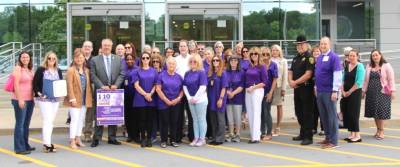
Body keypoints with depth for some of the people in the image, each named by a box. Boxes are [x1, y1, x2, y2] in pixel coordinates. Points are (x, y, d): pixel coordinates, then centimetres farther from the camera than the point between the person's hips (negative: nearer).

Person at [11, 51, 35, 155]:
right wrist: (20, 99, -18)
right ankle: (19, 148, -5)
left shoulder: (30, 69, 14)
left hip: (29, 100, 7)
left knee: (26, 124, 13)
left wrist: (33, 97, 14)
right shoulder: (17, 69, -7)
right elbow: (16, 85, -13)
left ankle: (26, 145, 21)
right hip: (20, 100, -7)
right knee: (20, 124, -6)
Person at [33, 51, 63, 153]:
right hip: (44, 99, -6)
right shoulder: (41, 70, -4)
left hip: (56, 99, 6)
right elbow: (35, 83, -6)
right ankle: (47, 144, -9)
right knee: (47, 121, -11)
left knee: (51, 121, 9)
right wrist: (38, 93, -16)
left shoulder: (58, 71, 12)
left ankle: (46, 142, 18)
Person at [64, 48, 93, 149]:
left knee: (81, 119, 11)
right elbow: (69, 86, -10)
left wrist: (89, 97, 6)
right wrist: (72, 99, -16)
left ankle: (78, 139, 20)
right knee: (75, 119, -8)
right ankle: (72, 141, -4)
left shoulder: (86, 70, 13)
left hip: (84, 99, 6)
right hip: (75, 99, -6)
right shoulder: (71, 70, -5)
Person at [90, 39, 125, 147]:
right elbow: (93, 76, -3)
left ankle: (112, 138, 13)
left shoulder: (118, 59, 10)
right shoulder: (95, 60, 3)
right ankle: (96, 138, 8)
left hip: (114, 91, 2)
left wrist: (116, 85, -10)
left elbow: (121, 74, 5)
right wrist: (102, 86, -14)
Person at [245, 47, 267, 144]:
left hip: (257, 91, -6)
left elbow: (264, 83, -6)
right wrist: (247, 87, 0)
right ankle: (253, 135, 15)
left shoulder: (262, 67, -3)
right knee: (250, 114, 7)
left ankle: (256, 137, -6)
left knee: (256, 113, -7)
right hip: (248, 92, 6)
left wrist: (253, 87, -13)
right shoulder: (248, 66, 11)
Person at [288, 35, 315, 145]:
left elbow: (308, 74, -18)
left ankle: (308, 137, -1)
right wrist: (290, 81, -5)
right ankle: (303, 134, 28)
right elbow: (291, 71, 15)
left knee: (307, 113, -5)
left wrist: (295, 82, -14)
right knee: (298, 112, 15)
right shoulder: (296, 58, 17)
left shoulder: (309, 57, -9)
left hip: (306, 88, -8)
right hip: (297, 88, 8)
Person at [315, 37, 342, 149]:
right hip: (320, 91, 7)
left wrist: (335, 91, -19)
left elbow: (337, 75, -15)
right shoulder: (319, 58, 13)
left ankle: (333, 141, 3)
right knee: (323, 116, 13)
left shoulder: (333, 57, -9)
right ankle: (328, 137, 24)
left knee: (331, 116, -2)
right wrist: (316, 87, 17)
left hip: (329, 92, -7)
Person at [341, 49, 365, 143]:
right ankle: (352, 134, 14)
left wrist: (349, 91, -12)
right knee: (346, 113, 6)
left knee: (354, 113, -7)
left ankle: (357, 135, -1)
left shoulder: (360, 66, -6)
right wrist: (343, 91, -3)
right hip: (345, 93, 6)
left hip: (355, 92, -6)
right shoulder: (346, 67, 12)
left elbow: (359, 82, -14)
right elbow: (343, 80, 11)